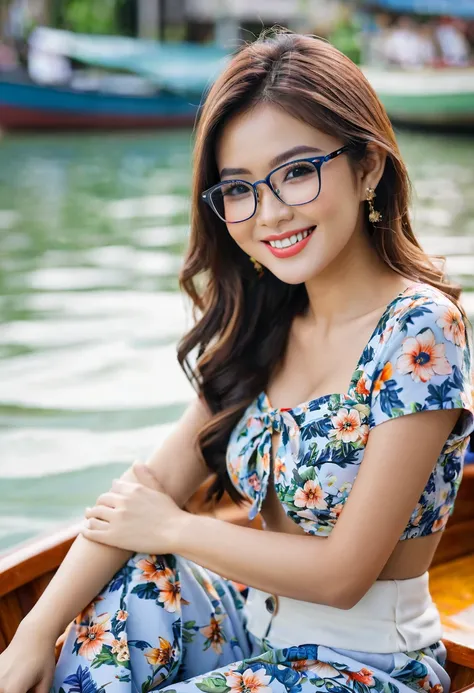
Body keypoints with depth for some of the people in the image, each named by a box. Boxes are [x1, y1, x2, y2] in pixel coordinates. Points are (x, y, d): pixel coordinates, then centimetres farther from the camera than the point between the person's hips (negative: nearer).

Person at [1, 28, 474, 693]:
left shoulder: (418, 331, -22)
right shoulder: (262, 324, 0)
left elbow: (342, 574, -21)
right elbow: (158, 481, -4)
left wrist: (172, 529, -10)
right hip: (255, 619, 6)